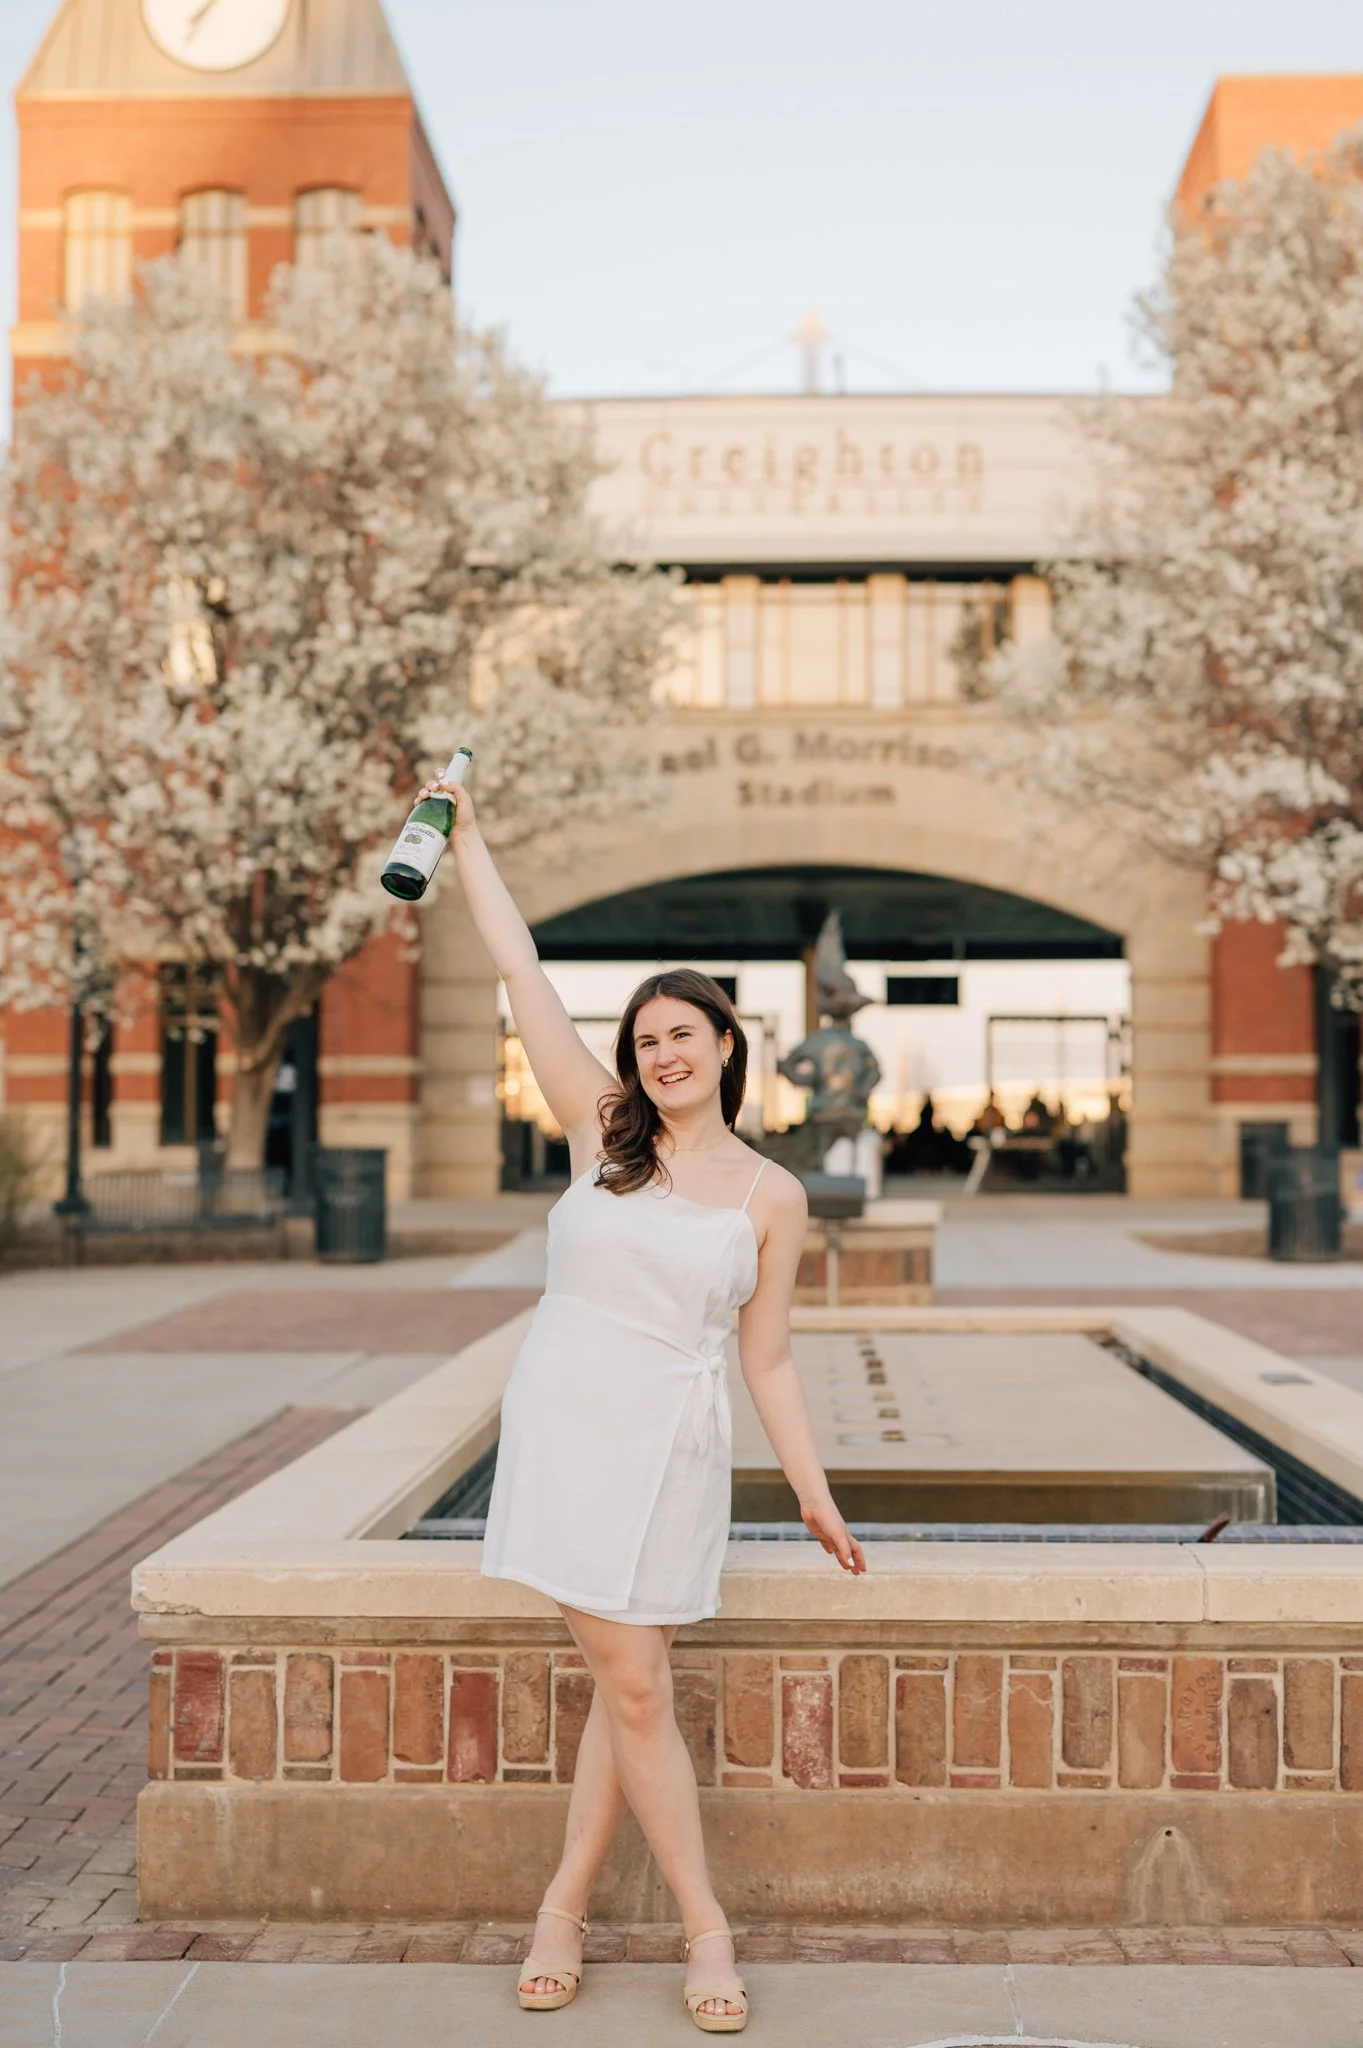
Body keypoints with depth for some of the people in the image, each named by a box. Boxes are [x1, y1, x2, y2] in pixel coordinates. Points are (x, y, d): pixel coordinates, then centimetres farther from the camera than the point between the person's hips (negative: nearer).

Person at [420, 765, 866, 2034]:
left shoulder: (770, 1196, 4)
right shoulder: (601, 1133, 5)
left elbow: (767, 1359, 7)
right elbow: (521, 974, 4)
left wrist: (813, 1493, 4)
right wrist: (466, 838, 6)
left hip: (669, 1441, 0)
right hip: (559, 1420, 0)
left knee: (629, 1684, 2)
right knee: (630, 1682, -1)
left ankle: (564, 1908, 19)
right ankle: (705, 1927, 11)